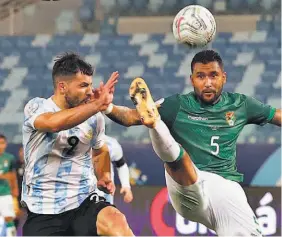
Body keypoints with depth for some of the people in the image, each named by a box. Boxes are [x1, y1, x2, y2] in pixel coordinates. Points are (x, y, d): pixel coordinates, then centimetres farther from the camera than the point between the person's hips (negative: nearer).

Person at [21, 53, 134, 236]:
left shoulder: (94, 117, 5)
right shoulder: (36, 107, -6)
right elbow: (55, 123, -32)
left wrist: (104, 177, 8)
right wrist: (99, 104, -35)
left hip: (84, 202, 2)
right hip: (44, 212, -2)